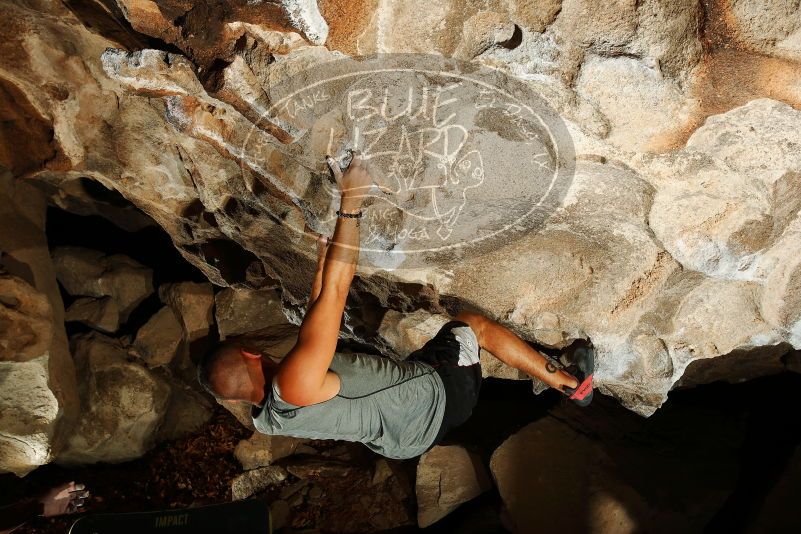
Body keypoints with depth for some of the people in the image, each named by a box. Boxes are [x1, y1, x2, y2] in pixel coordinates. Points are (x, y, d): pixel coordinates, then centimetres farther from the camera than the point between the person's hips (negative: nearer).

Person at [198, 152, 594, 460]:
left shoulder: (267, 421, 0)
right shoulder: (291, 385, -33)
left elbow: (315, 327, 9)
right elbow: (335, 291, -35)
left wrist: (322, 265, 12)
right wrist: (351, 201, -28)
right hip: (435, 398, -9)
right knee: (475, 324, 11)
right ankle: (570, 382, 28)